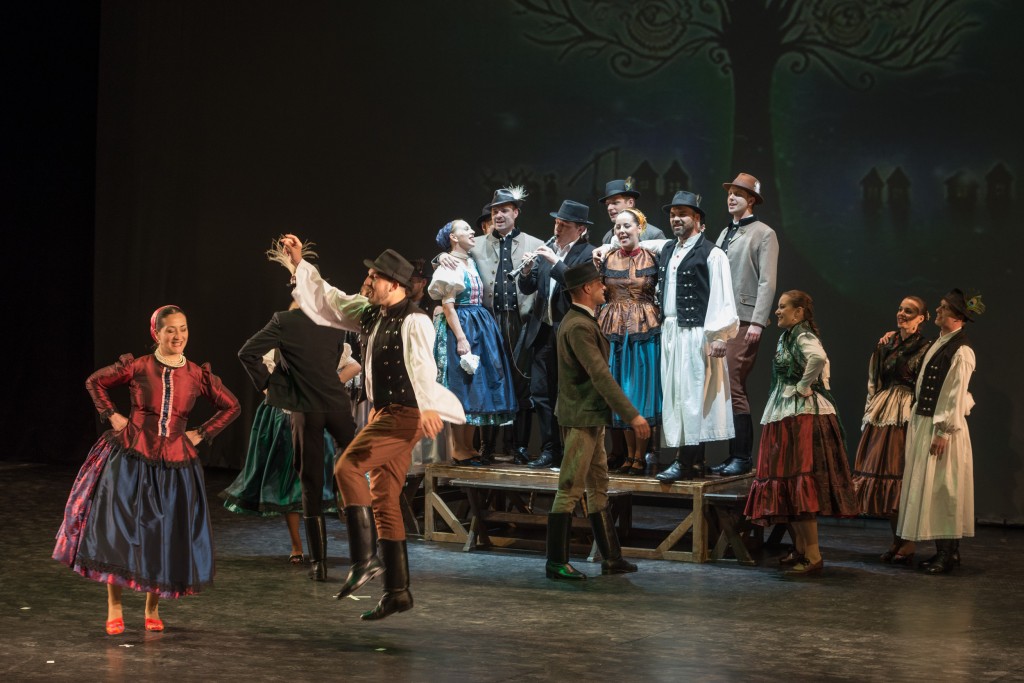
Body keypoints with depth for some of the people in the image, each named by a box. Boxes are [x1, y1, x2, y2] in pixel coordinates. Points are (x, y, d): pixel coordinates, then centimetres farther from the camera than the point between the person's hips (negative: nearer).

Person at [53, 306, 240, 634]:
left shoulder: (197, 375, 0)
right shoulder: (137, 368, -4)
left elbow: (231, 406, 11)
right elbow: (95, 382, 10)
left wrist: (201, 434, 5)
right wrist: (112, 416, 2)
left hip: (175, 463, 2)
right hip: (130, 459, -2)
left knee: (167, 536, 4)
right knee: (118, 530, -4)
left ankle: (152, 608, 22)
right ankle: (114, 608, 8)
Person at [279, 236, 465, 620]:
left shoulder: (413, 321, -15)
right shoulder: (369, 314, 11)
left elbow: (422, 364, -29)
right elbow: (326, 300, 21)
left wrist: (428, 407, -42)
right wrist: (298, 264, 19)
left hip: (406, 414, -9)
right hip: (382, 413, 9)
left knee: (348, 467, -22)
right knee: (384, 502, 9)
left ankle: (364, 559, -19)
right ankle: (397, 591, 14)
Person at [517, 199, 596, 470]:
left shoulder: (588, 254, -6)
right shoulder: (546, 250, 11)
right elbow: (527, 289, 9)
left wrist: (555, 262, -22)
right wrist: (527, 270, -11)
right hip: (544, 332, 6)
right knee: (541, 393, 6)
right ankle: (550, 450, 13)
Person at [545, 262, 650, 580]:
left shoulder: (579, 321, 13)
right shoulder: (579, 326, -20)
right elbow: (601, 376, -25)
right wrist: (632, 415, -25)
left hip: (591, 418, 11)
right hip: (581, 419, -11)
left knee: (598, 488, 13)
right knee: (570, 491, -5)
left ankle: (611, 558, 19)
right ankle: (556, 562, 0)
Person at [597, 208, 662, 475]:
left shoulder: (652, 259, 0)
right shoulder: (607, 260, 7)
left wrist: (659, 323, -7)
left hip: (645, 330, -3)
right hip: (615, 330, 3)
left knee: (643, 386, -2)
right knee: (621, 388, 5)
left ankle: (640, 456, 4)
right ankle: (630, 454, 14)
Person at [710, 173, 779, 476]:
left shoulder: (763, 234, -2)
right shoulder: (725, 234, 20)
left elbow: (767, 282, -9)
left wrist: (757, 322, -17)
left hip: (744, 321, -7)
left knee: (732, 387, -12)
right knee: (728, 388, 7)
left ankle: (742, 457, -7)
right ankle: (735, 454, 12)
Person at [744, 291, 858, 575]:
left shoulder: (804, 337, -13)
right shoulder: (787, 338, 16)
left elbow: (819, 358, -35)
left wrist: (804, 386, -23)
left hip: (803, 418, -10)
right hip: (785, 418, 10)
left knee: (800, 484, -11)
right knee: (789, 486, 12)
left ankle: (813, 557, -11)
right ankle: (800, 550, 20)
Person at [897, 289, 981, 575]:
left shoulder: (961, 350, -16)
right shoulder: (940, 342, 11)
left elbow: (957, 395, -19)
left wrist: (944, 432, -20)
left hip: (942, 426, -9)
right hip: (925, 422, 9)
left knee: (941, 487, -5)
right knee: (931, 487, 12)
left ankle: (949, 554, 2)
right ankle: (945, 551, 19)